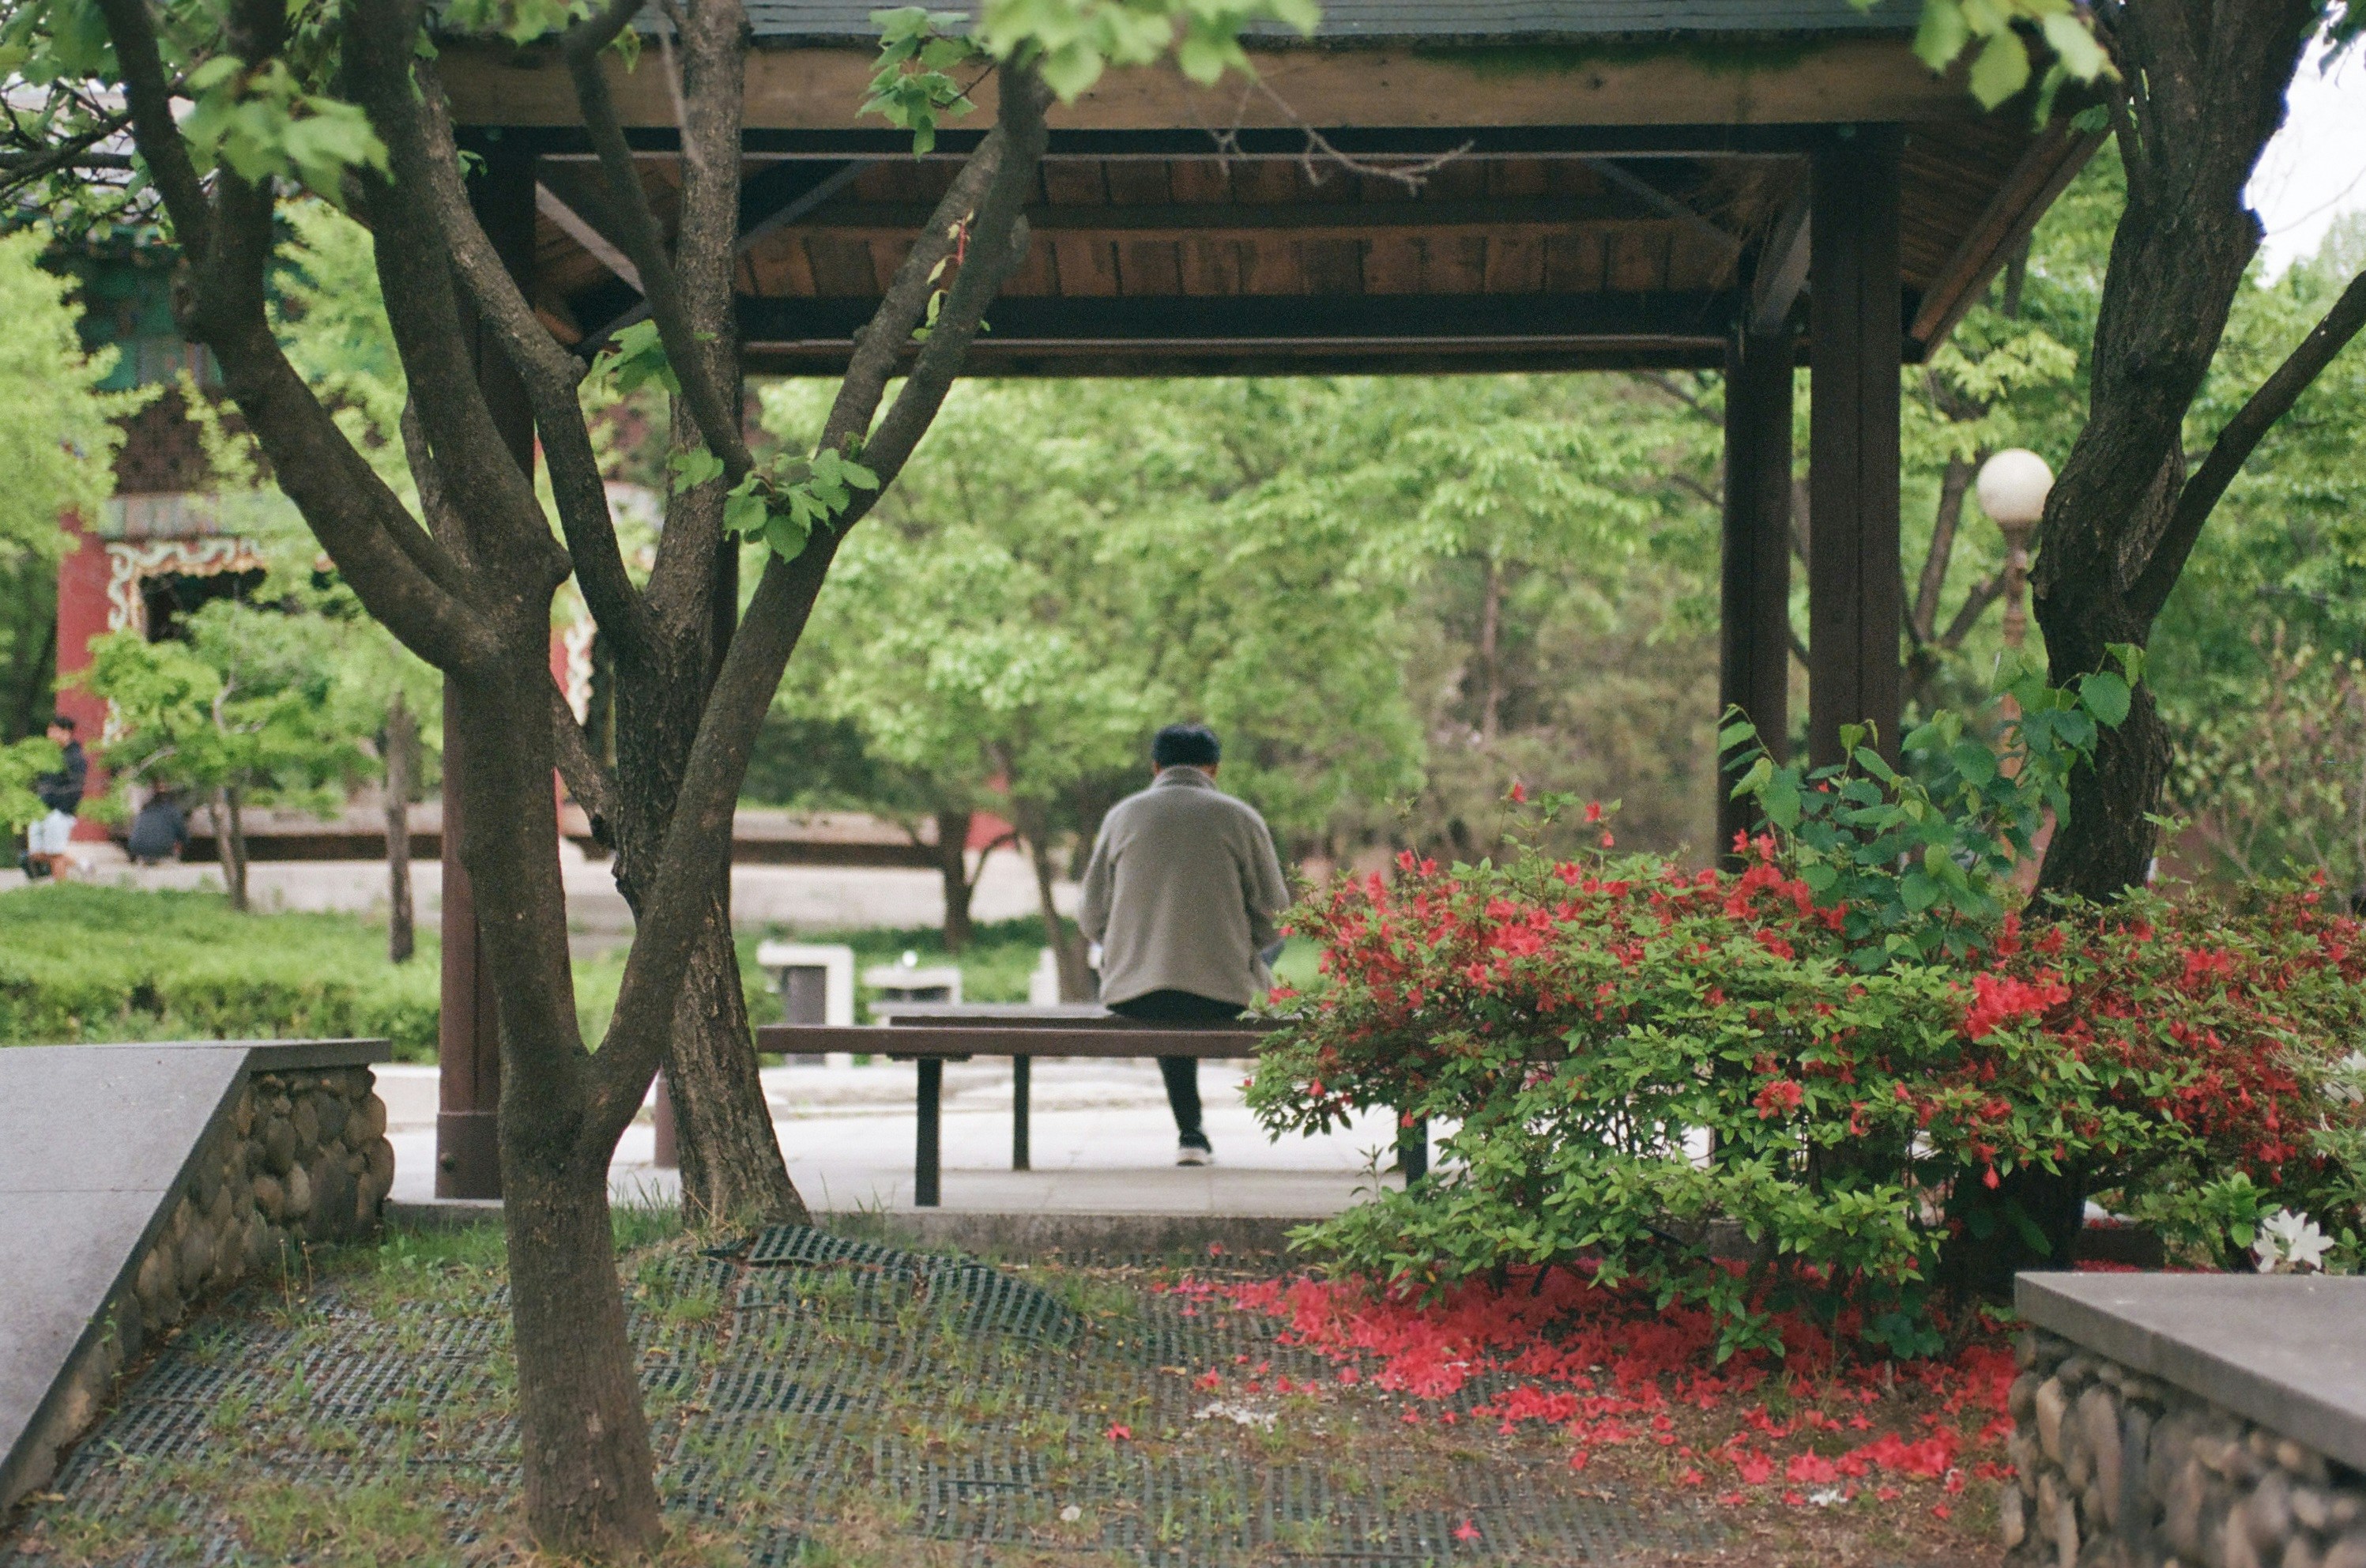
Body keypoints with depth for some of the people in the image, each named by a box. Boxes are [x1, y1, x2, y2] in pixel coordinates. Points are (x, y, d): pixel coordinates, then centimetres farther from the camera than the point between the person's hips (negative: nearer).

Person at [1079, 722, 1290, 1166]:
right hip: (1222, 991, -2)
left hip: (1132, 992, 2)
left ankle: (1191, 1133, 35)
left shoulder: (1122, 815, 7)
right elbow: (1274, 915, 4)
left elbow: (1091, 918, 9)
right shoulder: (1240, 817, 2)